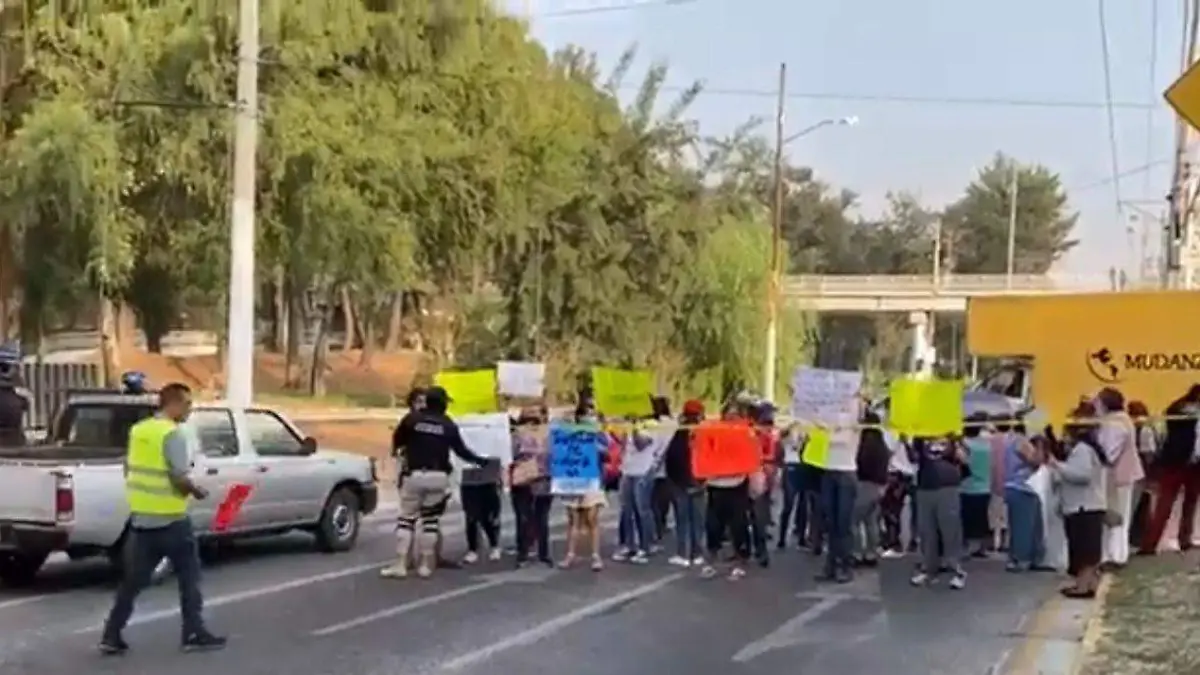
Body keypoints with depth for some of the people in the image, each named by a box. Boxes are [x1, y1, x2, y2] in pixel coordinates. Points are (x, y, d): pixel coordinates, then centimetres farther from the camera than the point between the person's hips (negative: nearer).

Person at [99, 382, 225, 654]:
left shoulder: (138, 430, 8)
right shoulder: (173, 434, -16)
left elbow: (129, 469, 16)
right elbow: (181, 479, -20)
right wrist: (196, 491, -2)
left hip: (141, 517, 7)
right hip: (170, 520, -7)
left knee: (132, 580, 11)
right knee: (188, 577, 7)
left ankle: (111, 636, 9)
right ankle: (194, 634, 9)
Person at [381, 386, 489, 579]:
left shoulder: (411, 419, -1)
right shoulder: (448, 425, 2)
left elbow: (396, 442, 6)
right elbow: (461, 451, 8)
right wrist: (480, 461, 25)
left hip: (414, 475, -1)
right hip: (438, 476, 1)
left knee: (406, 518, 4)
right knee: (431, 520, 10)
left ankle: (400, 565, -1)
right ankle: (425, 565, 10)